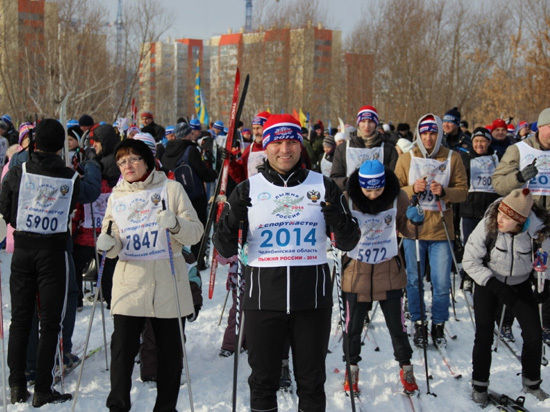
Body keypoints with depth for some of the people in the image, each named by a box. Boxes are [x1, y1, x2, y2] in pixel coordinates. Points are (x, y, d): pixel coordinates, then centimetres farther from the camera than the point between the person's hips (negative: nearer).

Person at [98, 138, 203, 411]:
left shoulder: (171, 188, 3)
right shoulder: (117, 196, 11)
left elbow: (196, 232, -1)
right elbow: (114, 245, 10)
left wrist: (175, 224, -21)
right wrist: (107, 244, -13)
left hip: (168, 282, -1)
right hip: (130, 282, 1)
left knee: (170, 349, 7)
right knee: (122, 346, -6)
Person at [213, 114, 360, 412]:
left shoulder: (323, 186, 4)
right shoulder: (249, 189, 3)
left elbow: (347, 243, 4)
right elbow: (226, 250, 2)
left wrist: (337, 216, -16)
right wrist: (230, 219, -17)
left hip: (312, 297, 0)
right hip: (263, 297, 0)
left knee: (311, 381, 11)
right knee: (263, 380, 9)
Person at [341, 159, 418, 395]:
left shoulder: (397, 199, -8)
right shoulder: (347, 200, -12)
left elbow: (407, 229, 5)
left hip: (389, 270, 0)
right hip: (357, 270, 0)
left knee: (396, 324, 7)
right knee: (354, 325, 10)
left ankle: (405, 367, 30)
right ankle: (352, 368, 32)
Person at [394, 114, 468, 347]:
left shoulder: (452, 159, 4)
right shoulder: (406, 159, 5)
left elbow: (463, 192, 2)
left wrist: (444, 192, -16)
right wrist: (413, 189, -14)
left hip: (441, 230, 0)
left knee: (442, 283, 0)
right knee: (414, 280, 6)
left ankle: (438, 325, 19)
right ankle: (419, 324, 22)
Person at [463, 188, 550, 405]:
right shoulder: (487, 226, -26)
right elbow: (469, 261, -18)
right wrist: (495, 286, -23)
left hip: (520, 285, 2)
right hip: (488, 283, -1)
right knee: (484, 336, -3)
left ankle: (531, 382, 23)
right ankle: (479, 385, 17)